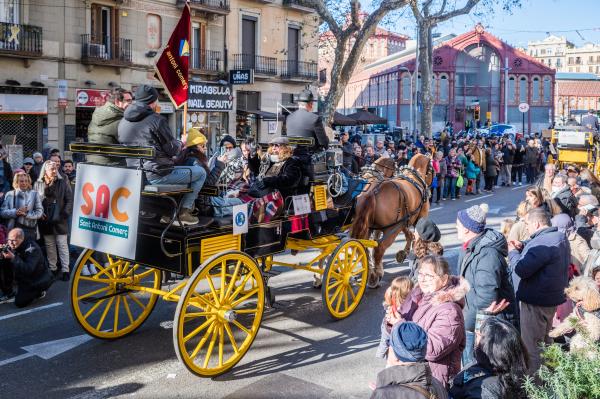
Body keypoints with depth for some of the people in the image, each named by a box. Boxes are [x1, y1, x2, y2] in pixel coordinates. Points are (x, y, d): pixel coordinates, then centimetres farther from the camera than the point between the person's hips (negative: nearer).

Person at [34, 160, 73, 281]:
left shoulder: (62, 183, -1)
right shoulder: (38, 184, 3)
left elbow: (70, 200, -3)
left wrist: (65, 214, -11)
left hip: (60, 221, -2)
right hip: (45, 222, 2)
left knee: (62, 246, 1)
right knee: (49, 246, 12)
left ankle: (65, 270, 5)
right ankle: (53, 268, 23)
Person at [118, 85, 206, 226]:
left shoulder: (123, 122, 10)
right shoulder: (156, 120, -12)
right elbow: (172, 150, -9)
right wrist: (181, 143, 13)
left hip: (133, 175, 9)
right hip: (156, 175, -8)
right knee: (201, 172, 8)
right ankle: (184, 212, 6)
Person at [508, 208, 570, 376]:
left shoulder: (544, 243, -27)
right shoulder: (558, 236, 8)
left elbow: (521, 269, -29)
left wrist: (513, 252, -12)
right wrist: (522, 248, 1)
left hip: (536, 302, -11)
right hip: (550, 298, 11)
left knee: (532, 345, 1)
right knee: (544, 340, 25)